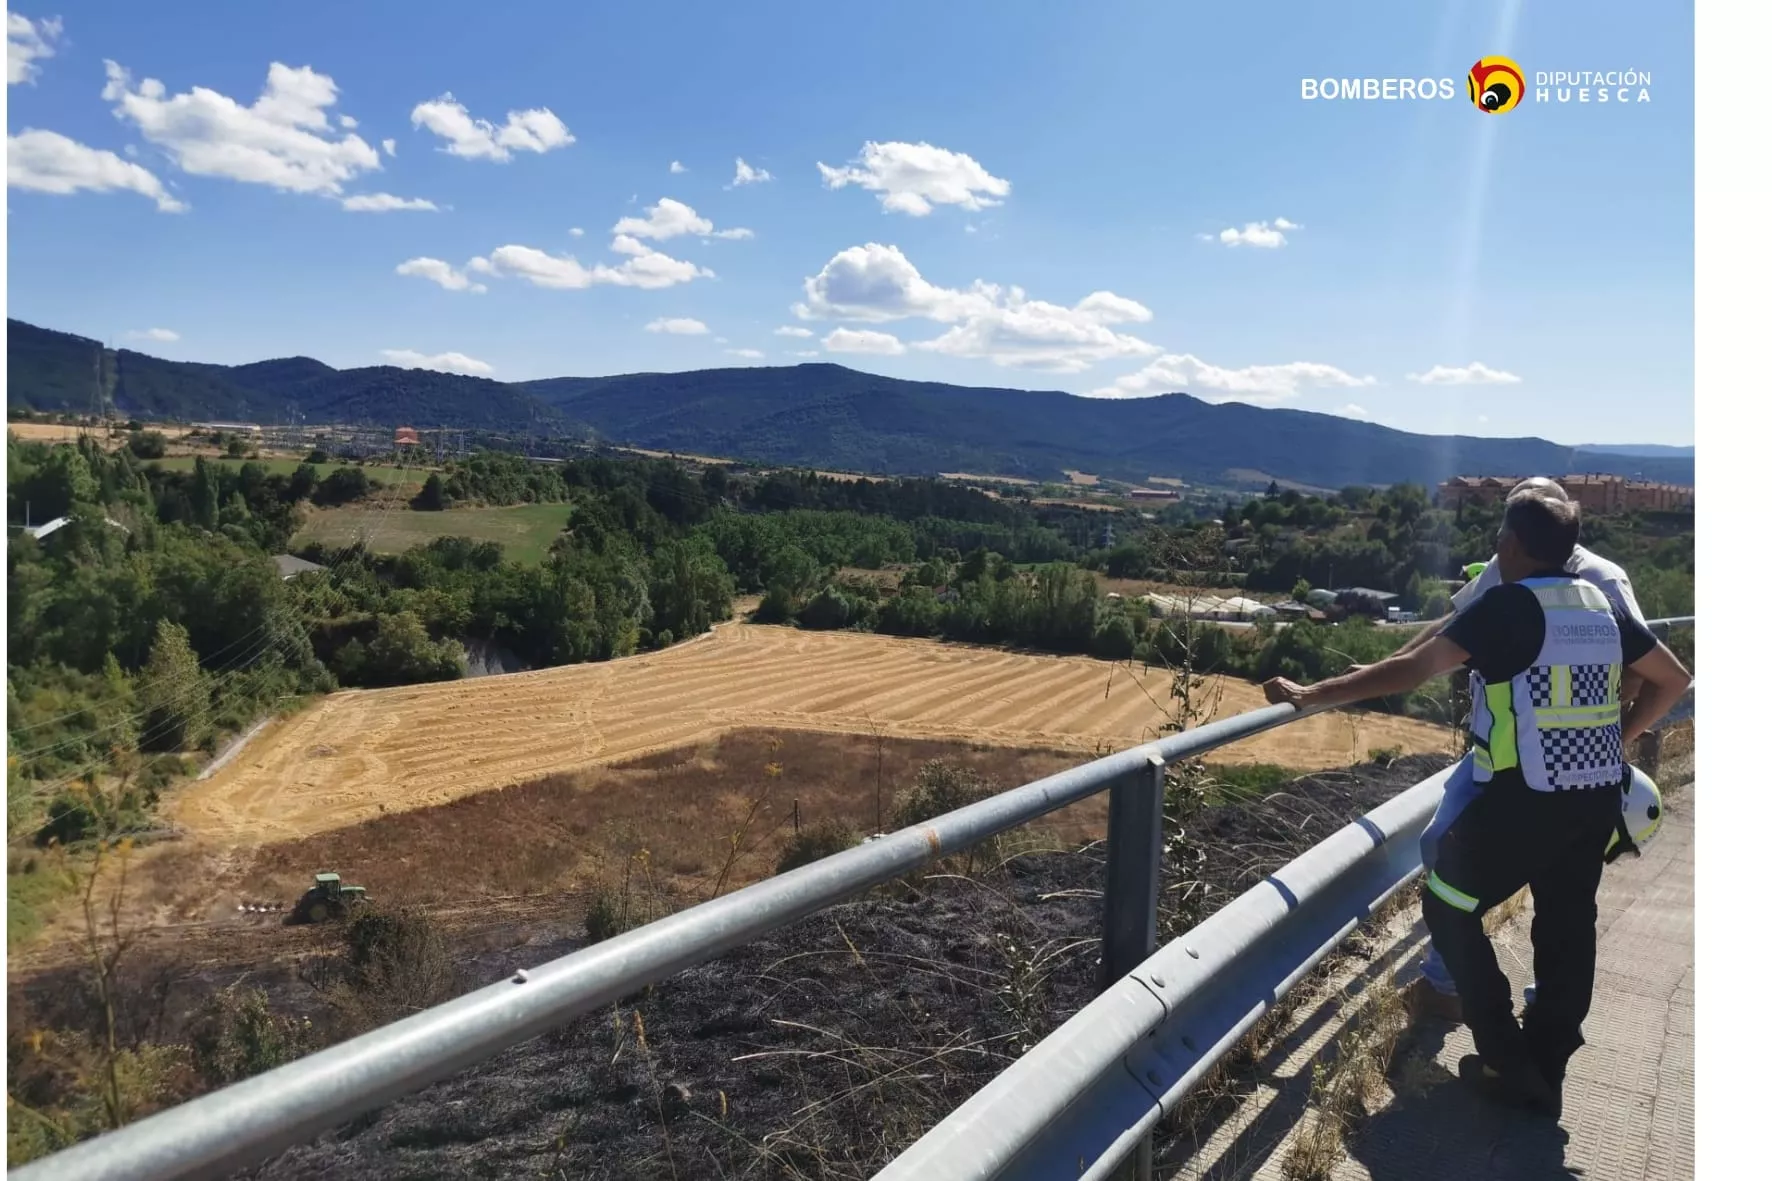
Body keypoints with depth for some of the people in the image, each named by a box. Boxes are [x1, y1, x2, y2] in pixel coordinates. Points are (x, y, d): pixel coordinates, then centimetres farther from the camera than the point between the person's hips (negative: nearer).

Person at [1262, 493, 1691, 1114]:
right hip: (1597, 798, 7)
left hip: (1524, 799, -7)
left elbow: (1411, 669, -19)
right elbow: (1673, 679, 18)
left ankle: (1507, 1060, 12)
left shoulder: (1508, 606, -13)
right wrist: (1614, 738, 20)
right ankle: (1543, 1073, 25)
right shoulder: (1601, 607, 7)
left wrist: (1311, 695, -17)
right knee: (1567, 930, 14)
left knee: (1448, 907, 9)